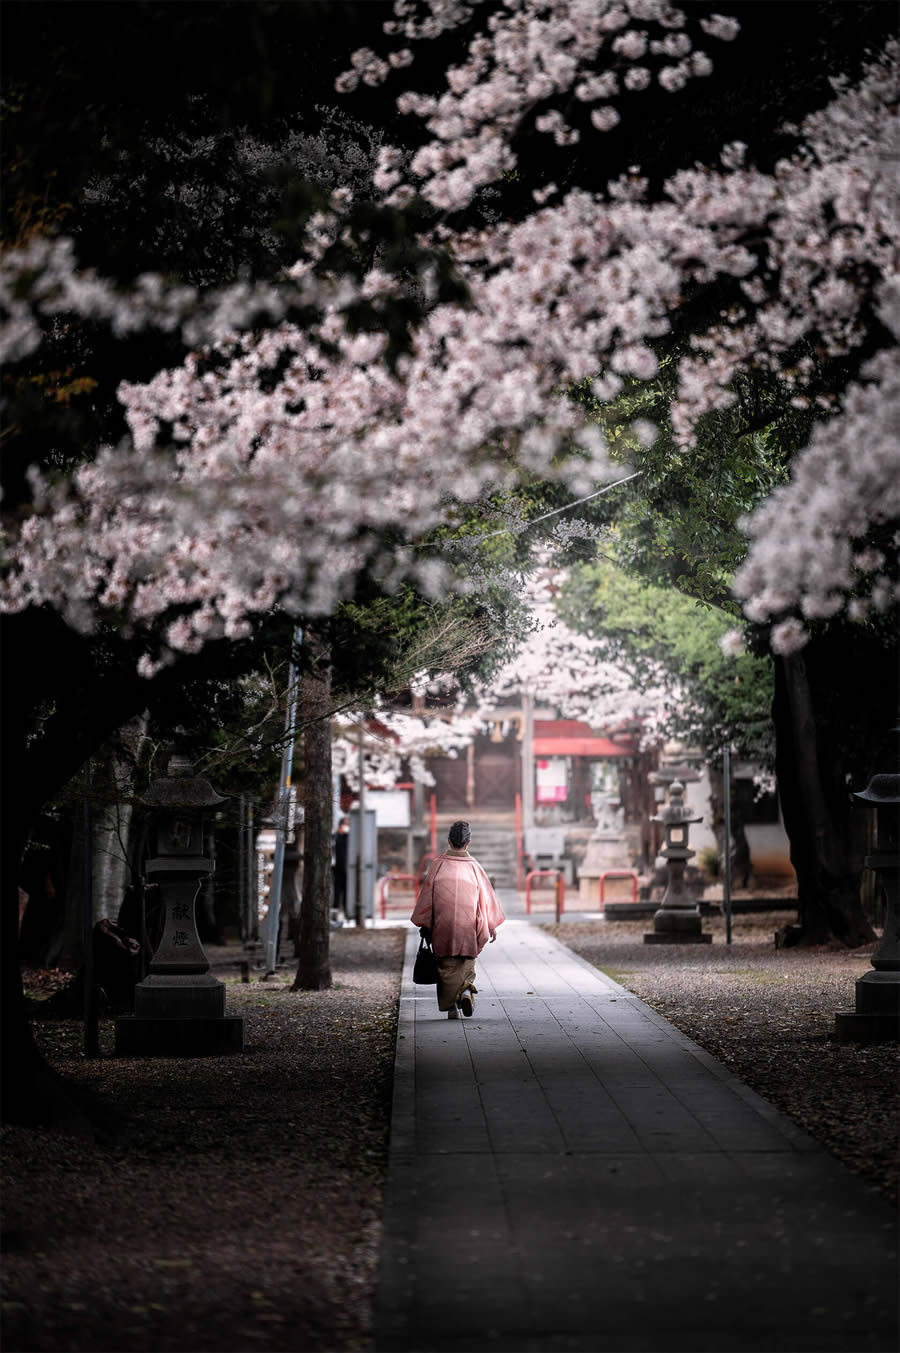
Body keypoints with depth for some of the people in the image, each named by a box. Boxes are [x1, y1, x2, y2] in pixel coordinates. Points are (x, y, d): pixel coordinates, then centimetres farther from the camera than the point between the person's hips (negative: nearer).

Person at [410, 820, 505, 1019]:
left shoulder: (438, 864, -4)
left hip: (443, 925, -1)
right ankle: (466, 990, -11)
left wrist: (423, 924, 8)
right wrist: (492, 926, 12)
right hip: (468, 925, 1)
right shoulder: (474, 866, -2)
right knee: (466, 962, 15)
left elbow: (426, 893, -1)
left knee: (447, 965, 7)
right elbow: (487, 896, 2)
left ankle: (451, 1005, 0)